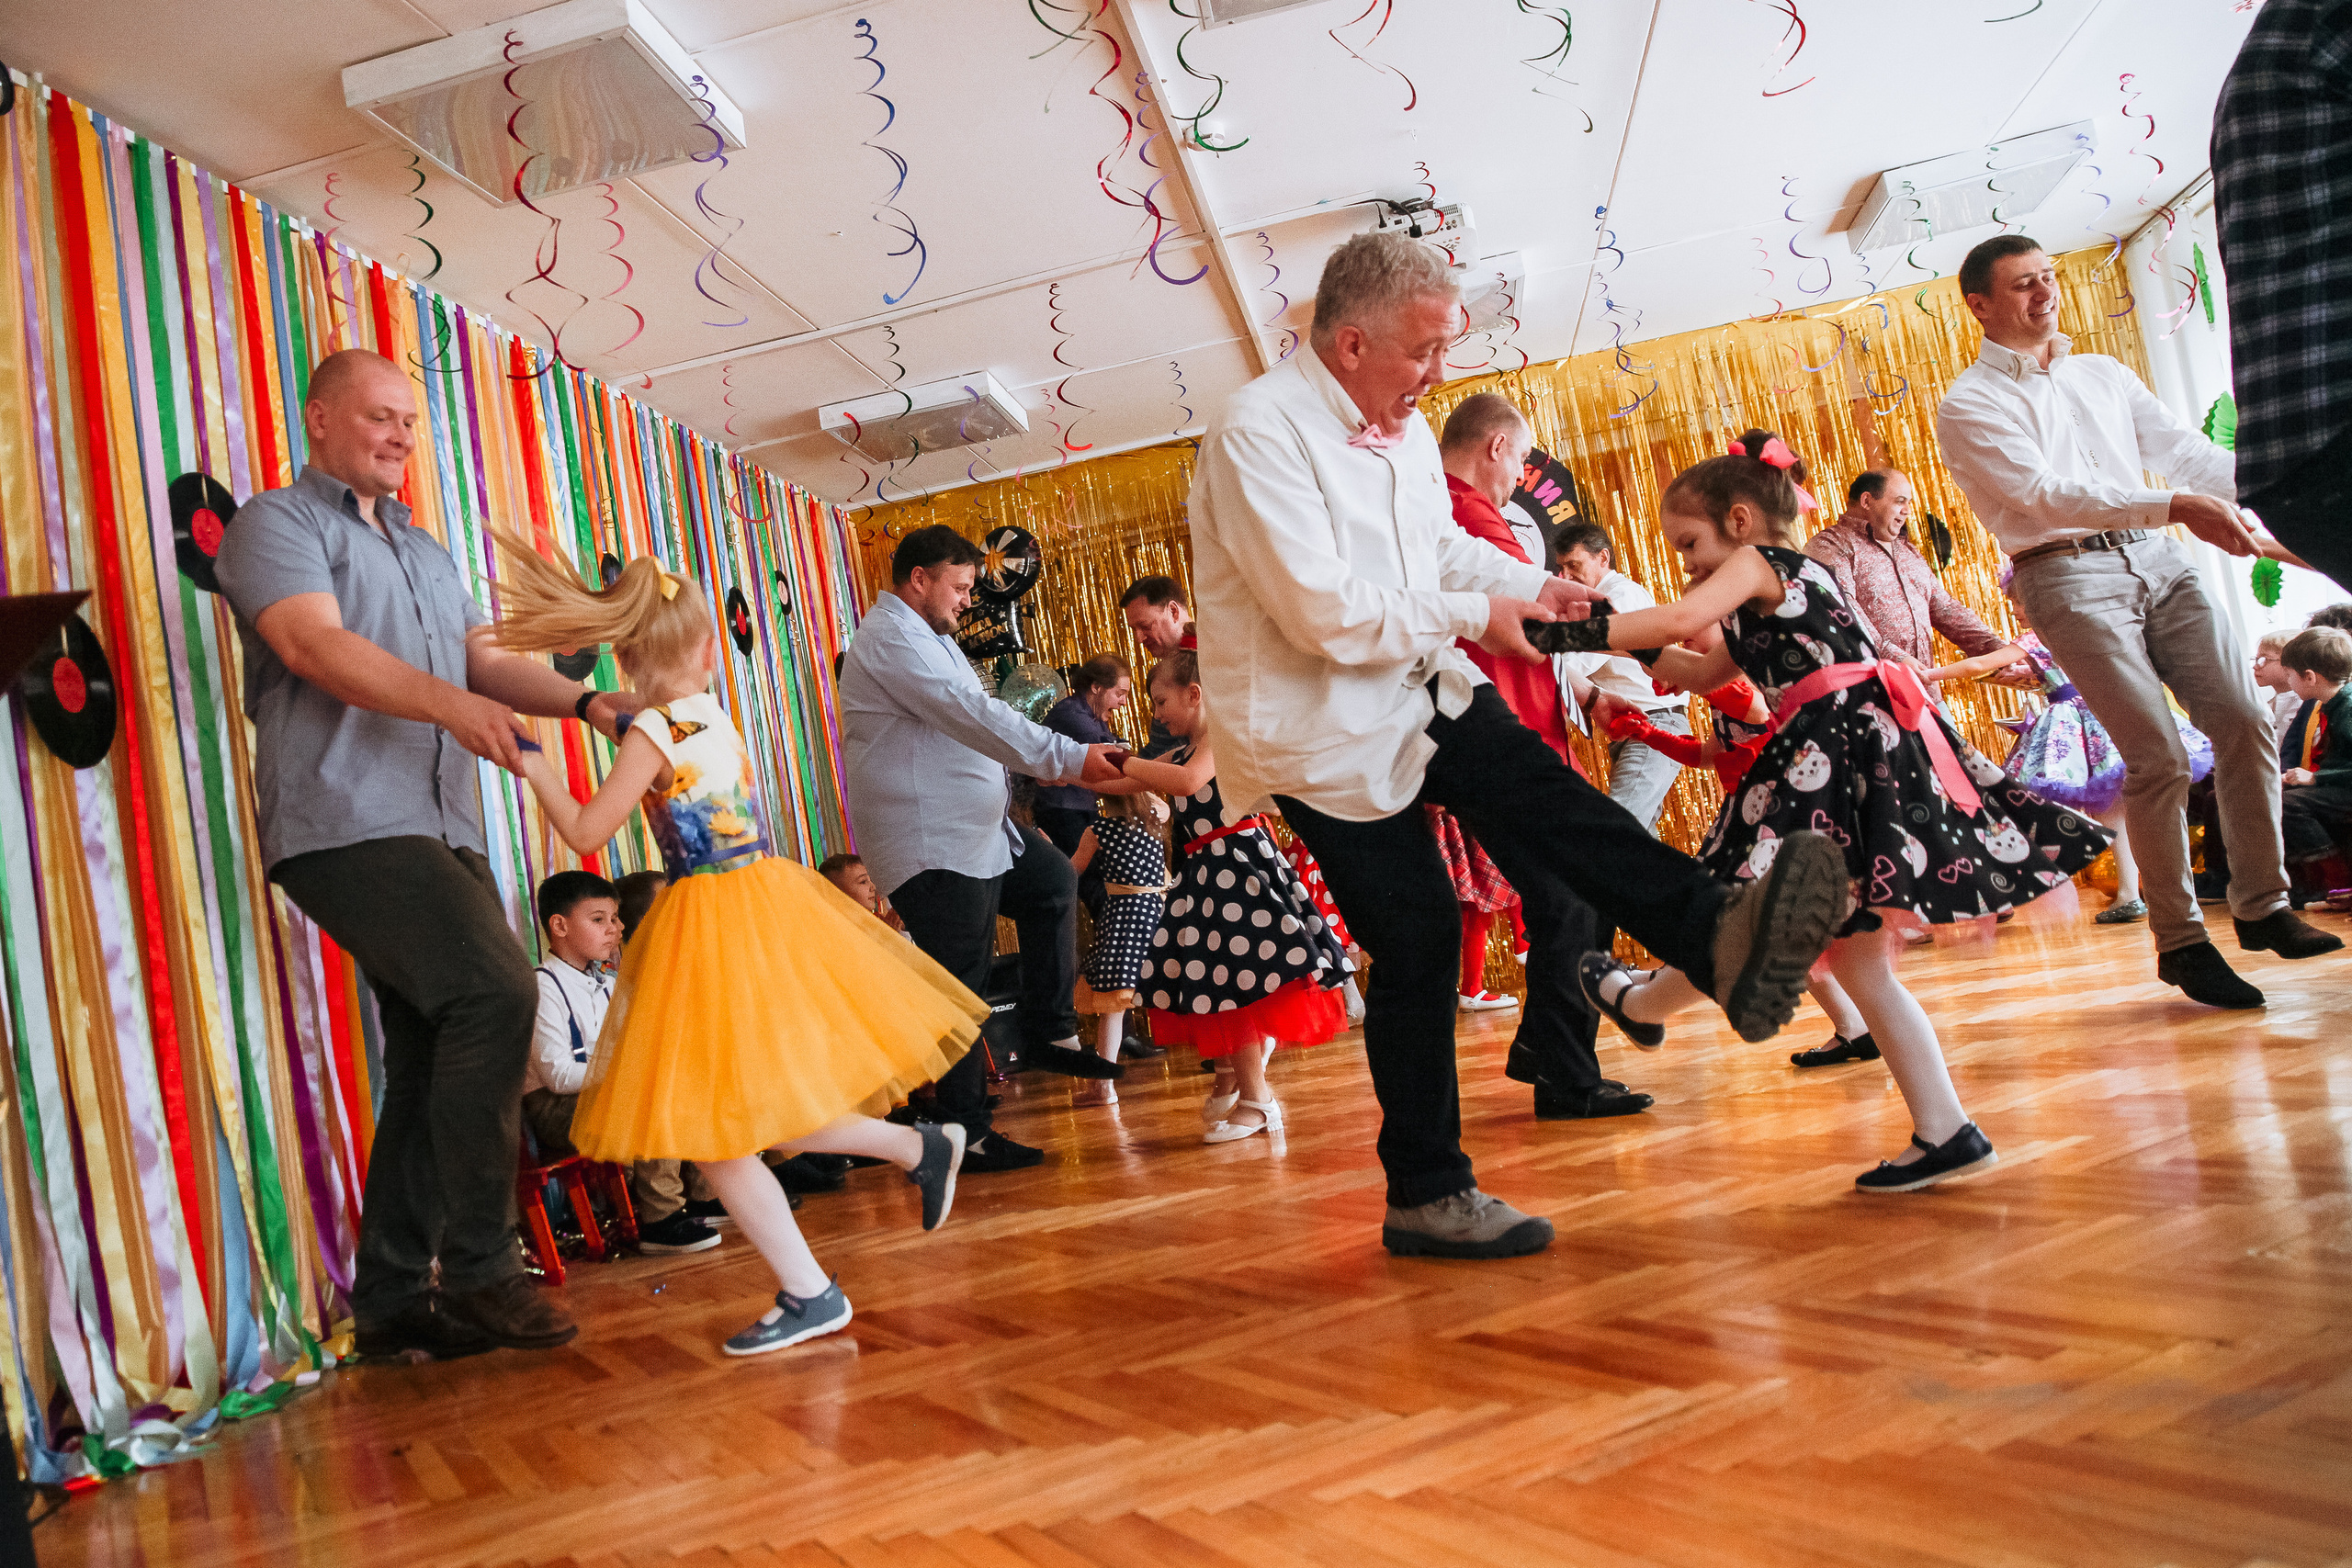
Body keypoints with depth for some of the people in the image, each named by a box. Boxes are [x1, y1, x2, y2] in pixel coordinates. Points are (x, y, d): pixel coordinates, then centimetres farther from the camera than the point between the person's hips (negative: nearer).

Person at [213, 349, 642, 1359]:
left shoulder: (426, 552, 28)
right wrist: (448, 700, -29)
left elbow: (486, 658, 18)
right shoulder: (277, 523, 4)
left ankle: (392, 1302, 14)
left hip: (444, 831, 8)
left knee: (438, 1056, 5)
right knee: (497, 991, -23)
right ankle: (477, 1270, -14)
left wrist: (585, 701, -2)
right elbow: (312, 642, -14)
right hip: (346, 821, -8)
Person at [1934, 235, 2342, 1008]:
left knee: (2244, 719, -2)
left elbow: (2182, 447, 10)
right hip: (2068, 575, -6)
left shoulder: (2105, 374, 19)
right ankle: (2180, 942, 4)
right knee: (2159, 758, -10)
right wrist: (2175, 505, -23)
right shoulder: (1968, 405, -2)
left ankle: (2262, 905, 14)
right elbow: (2044, 491, -14)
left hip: (2158, 559, 6)